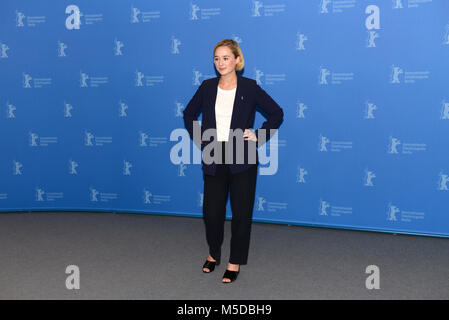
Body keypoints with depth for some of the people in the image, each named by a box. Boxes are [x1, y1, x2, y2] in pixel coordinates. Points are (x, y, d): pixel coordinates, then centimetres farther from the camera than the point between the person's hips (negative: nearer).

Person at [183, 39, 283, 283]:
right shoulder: (207, 87, 4)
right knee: (211, 211, 7)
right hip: (214, 159, 3)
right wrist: (197, 139, 9)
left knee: (241, 213, 4)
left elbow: (277, 114, 4)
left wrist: (259, 137, -4)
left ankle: (235, 263, 20)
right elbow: (189, 114, 19)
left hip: (242, 160, -2)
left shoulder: (250, 88, -4)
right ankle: (213, 254, 33)